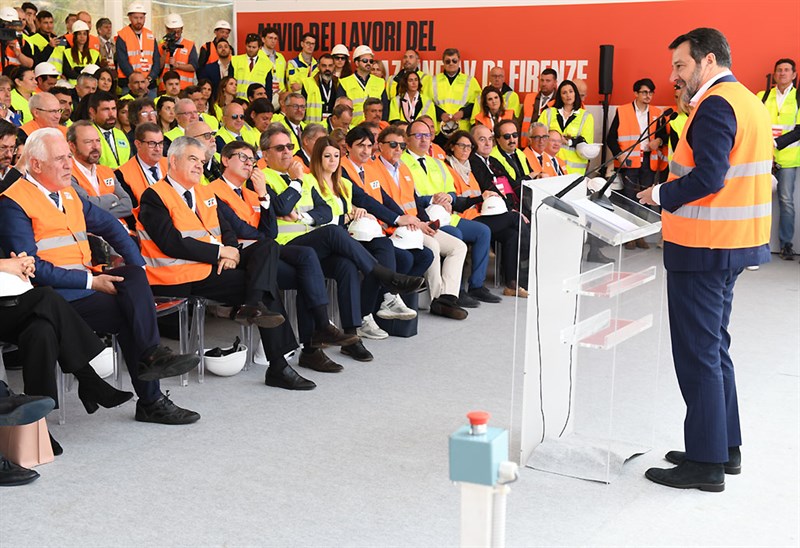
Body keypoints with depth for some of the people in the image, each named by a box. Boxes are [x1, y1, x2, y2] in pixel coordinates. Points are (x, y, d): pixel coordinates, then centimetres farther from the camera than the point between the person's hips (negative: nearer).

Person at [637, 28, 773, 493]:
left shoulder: (716, 105, -16)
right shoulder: (750, 102, 16)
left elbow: (708, 178, -25)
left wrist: (660, 195, -9)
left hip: (703, 248, -10)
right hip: (735, 244, 10)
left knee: (698, 353, -2)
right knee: (715, 347, 19)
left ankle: (705, 463, 5)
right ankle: (726, 447, 28)